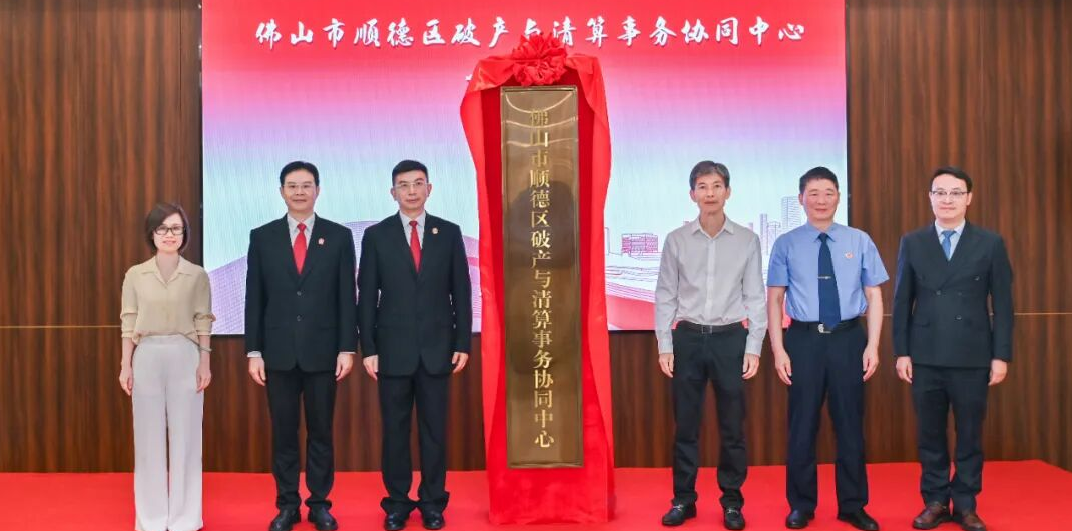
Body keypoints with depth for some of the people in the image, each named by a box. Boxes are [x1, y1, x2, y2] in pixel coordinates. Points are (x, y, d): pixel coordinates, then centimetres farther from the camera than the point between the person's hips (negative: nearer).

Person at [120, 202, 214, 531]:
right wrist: (125, 365, 0)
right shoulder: (135, 275, 4)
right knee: (149, 436, 4)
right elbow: (129, 323, 5)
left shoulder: (197, 275, 3)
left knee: (185, 435, 2)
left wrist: (205, 363, -3)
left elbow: (203, 322, 3)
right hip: (147, 357, 1)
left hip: (185, 357, -1)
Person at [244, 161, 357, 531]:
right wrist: (254, 351, -1)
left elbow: (347, 297, 0)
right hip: (279, 352, 1)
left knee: (320, 432, 8)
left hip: (322, 351, -1)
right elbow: (254, 298, 3)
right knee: (283, 432, 8)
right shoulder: (262, 237, 4)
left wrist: (347, 349, -5)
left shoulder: (339, 236, 1)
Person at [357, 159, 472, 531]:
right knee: (395, 430, 7)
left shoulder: (449, 233, 4)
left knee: (434, 428, 7)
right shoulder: (376, 235, 1)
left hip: (437, 348, 1)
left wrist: (462, 343, -1)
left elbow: (461, 292, 4)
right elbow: (367, 297, 1)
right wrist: (368, 349, -4)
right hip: (393, 349, 0)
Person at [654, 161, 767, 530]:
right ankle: (683, 499, 19)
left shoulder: (747, 240, 2)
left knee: (732, 426, 7)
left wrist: (754, 348, -3)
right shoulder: (676, 240, 2)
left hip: (730, 338, 0)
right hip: (688, 337, 0)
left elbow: (755, 297, 3)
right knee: (685, 424, 7)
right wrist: (664, 346, -1)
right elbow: (665, 296, 4)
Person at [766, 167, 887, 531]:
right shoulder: (786, 244, 0)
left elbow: (874, 296, 3)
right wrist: (778, 350, -7)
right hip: (804, 340, -1)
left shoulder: (860, 241, 3)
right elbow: (775, 299, -1)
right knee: (802, 425, 8)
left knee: (850, 424, 10)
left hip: (849, 339, 1)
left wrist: (872, 346, -5)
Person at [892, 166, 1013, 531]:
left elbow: (1002, 304, 2)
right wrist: (902, 352, 0)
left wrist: (1001, 355, -4)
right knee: (930, 434, 7)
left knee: (969, 434, 7)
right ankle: (935, 502, 19)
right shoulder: (912, 243, 5)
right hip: (925, 357, 1)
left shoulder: (991, 244, 3)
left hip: (972, 357, -1)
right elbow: (902, 302, 5)